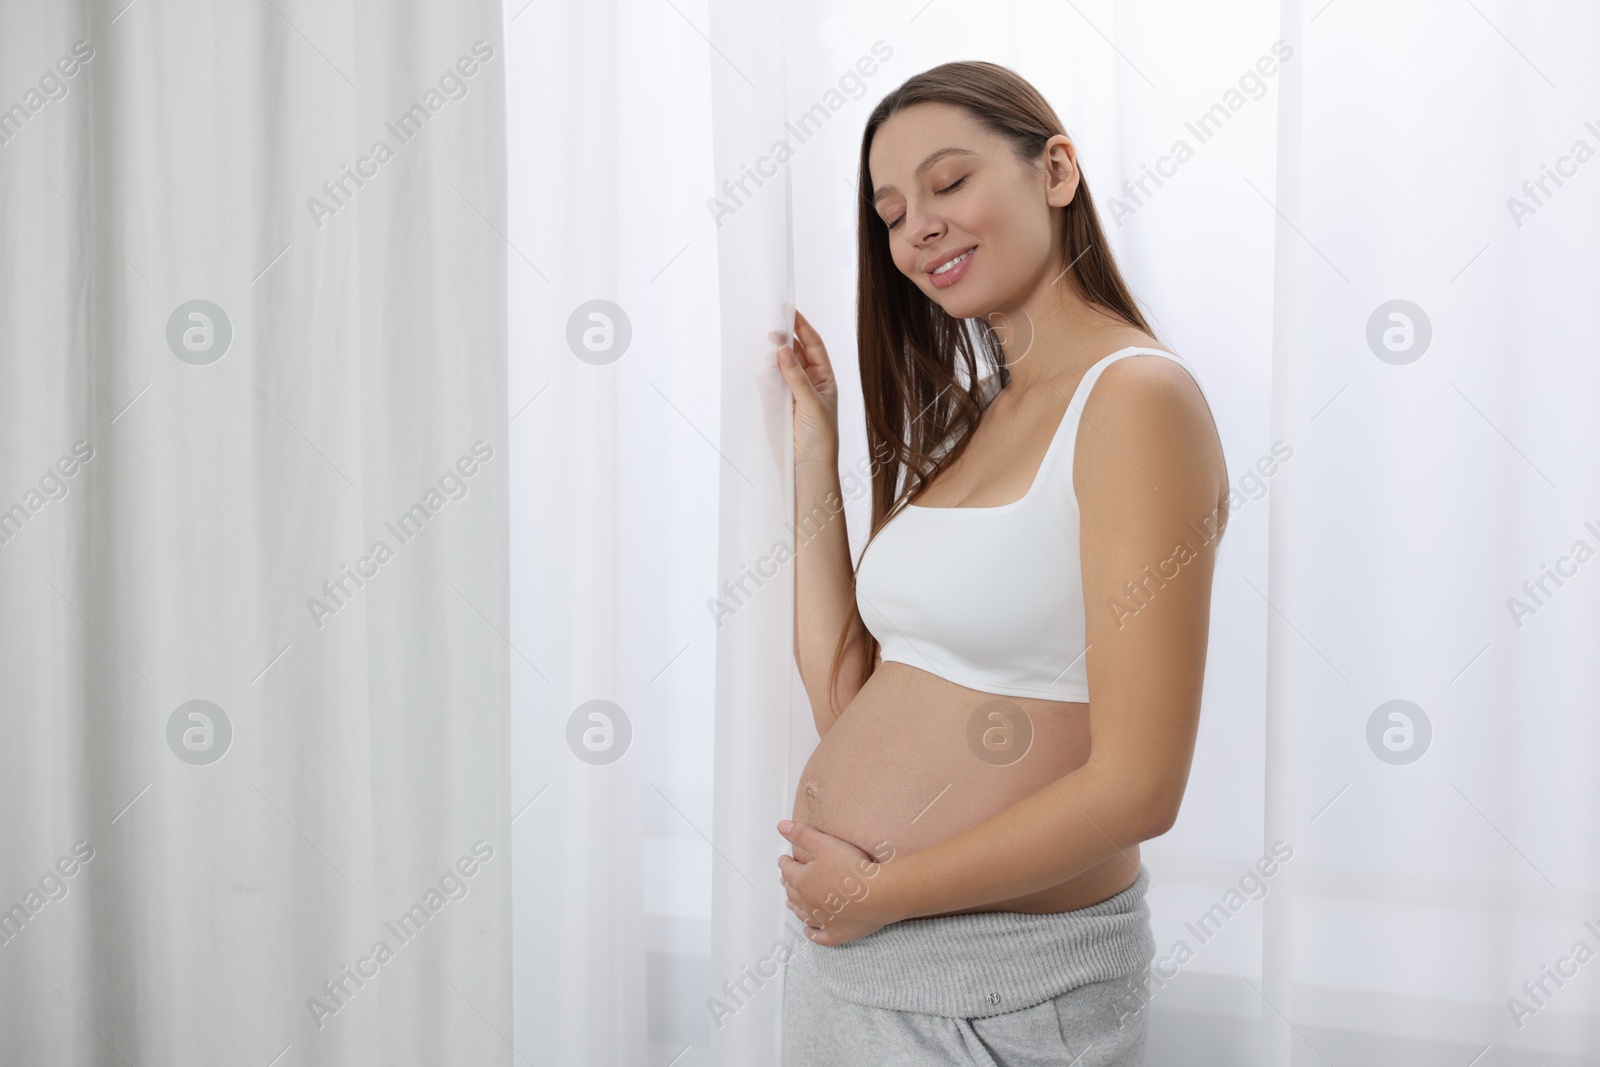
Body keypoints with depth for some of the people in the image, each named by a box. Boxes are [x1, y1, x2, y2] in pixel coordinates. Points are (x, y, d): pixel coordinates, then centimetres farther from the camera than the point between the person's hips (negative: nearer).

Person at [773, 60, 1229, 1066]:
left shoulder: (1138, 397, -16)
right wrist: (816, 447, 5)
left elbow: (1136, 785, -21)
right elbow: (848, 699, 3)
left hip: (1001, 985, -7)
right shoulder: (973, 420, 9)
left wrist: (881, 890, -12)